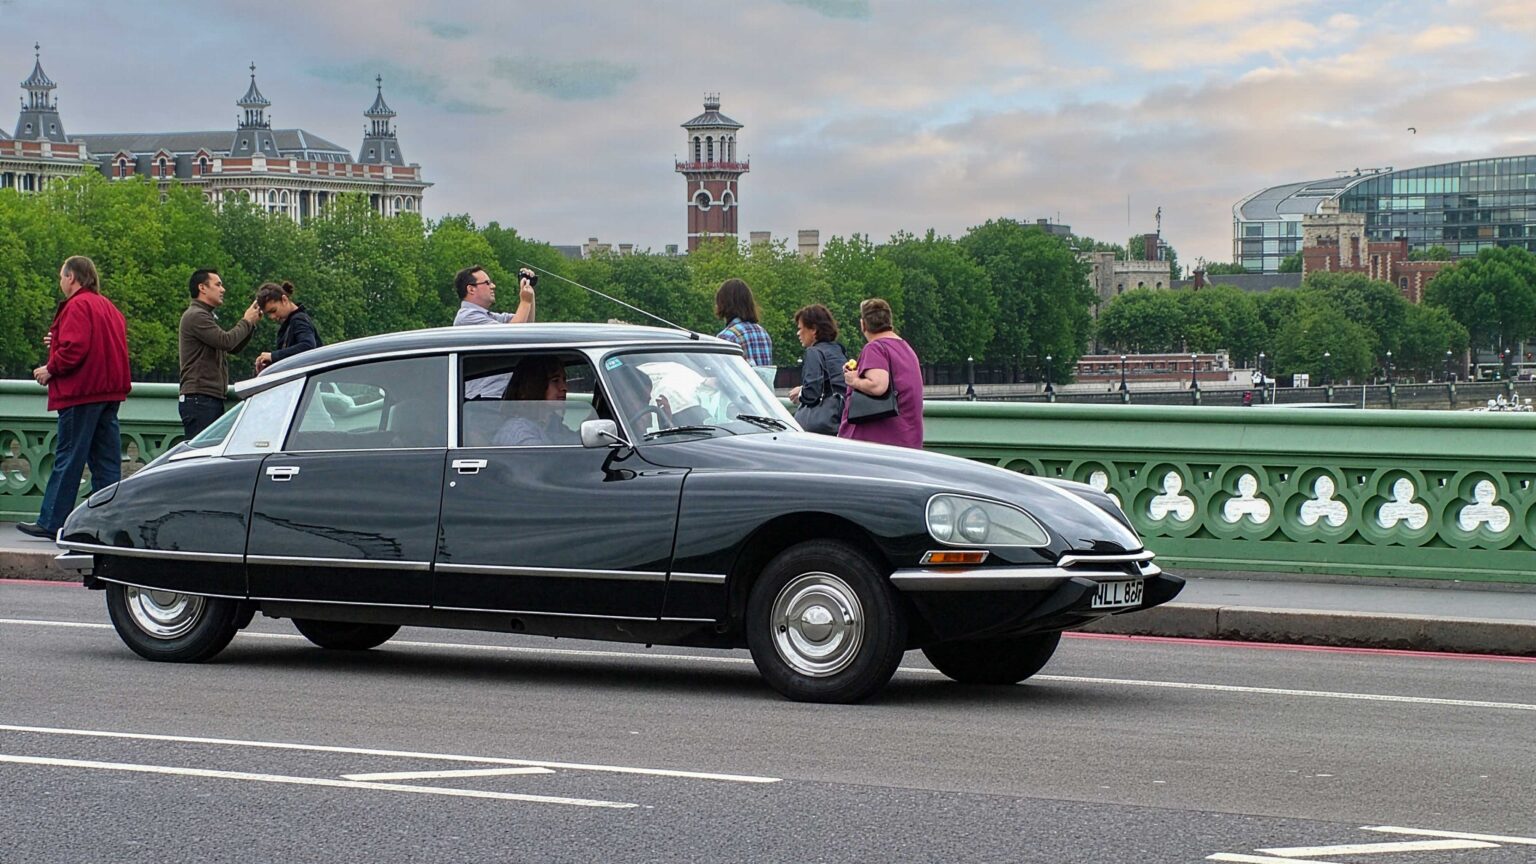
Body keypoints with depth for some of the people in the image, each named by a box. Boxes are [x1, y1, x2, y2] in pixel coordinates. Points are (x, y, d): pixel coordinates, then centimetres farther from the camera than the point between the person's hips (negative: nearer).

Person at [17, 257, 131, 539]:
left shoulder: (77, 306, -11)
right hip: (109, 392, 9)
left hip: (81, 393, -9)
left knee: (67, 459, -4)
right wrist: (59, 344, 21)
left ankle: (51, 523, 0)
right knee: (106, 461, 6)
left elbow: (73, 349, -21)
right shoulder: (108, 307, 17)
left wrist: (50, 370, -7)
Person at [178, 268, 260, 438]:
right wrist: (246, 322, -4)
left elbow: (234, 348, 23)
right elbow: (226, 341, -20)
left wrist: (251, 323, 10)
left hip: (213, 399, 10)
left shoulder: (206, 316, 24)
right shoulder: (195, 316, -9)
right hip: (199, 400, -10)